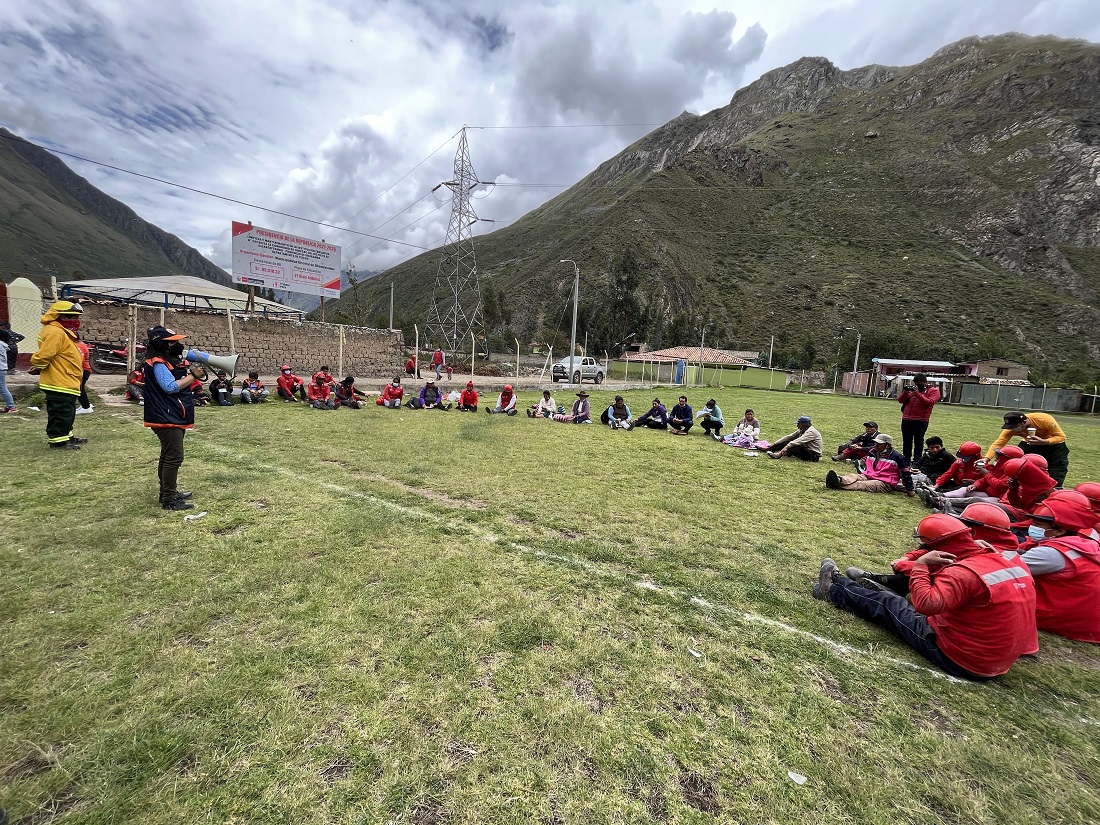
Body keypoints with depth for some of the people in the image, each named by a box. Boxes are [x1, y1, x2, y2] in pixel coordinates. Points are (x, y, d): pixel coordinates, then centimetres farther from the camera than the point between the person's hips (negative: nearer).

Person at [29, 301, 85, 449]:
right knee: (60, 413, -5)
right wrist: (38, 367, -5)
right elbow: (44, 355, -21)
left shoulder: (63, 332, 17)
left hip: (66, 383, 10)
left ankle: (66, 436, 29)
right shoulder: (55, 332, -17)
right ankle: (58, 440, 1)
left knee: (67, 412, 18)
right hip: (59, 383, -10)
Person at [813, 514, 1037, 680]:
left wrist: (920, 564, -26)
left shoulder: (964, 571, -29)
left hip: (958, 659, -8)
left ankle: (834, 590, 31)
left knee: (887, 603, 8)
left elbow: (925, 604, -36)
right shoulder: (1013, 561, -2)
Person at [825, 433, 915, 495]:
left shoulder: (897, 457, -2)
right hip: (868, 476, 6)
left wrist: (909, 490, 1)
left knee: (863, 485, -33)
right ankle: (840, 480, -58)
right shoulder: (872, 452, 15)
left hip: (885, 483, -6)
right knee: (852, 476, -25)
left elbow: (906, 474, 1)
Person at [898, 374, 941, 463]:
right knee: (906, 442, 11)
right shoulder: (911, 389, 16)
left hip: (920, 421, -5)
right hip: (906, 420, 5)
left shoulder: (933, 391, 3)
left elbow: (930, 402, -14)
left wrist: (918, 394, -20)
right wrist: (905, 392, -7)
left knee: (918, 442, -3)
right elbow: (900, 400, 10)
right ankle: (906, 460, 19)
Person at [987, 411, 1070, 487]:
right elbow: (998, 443, -29)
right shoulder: (1012, 427, -27)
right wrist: (986, 458, -42)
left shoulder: (1044, 420, -34)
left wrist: (1043, 442, -45)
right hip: (1029, 445, 2)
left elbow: (1061, 436, -26)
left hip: (1054, 446, -2)